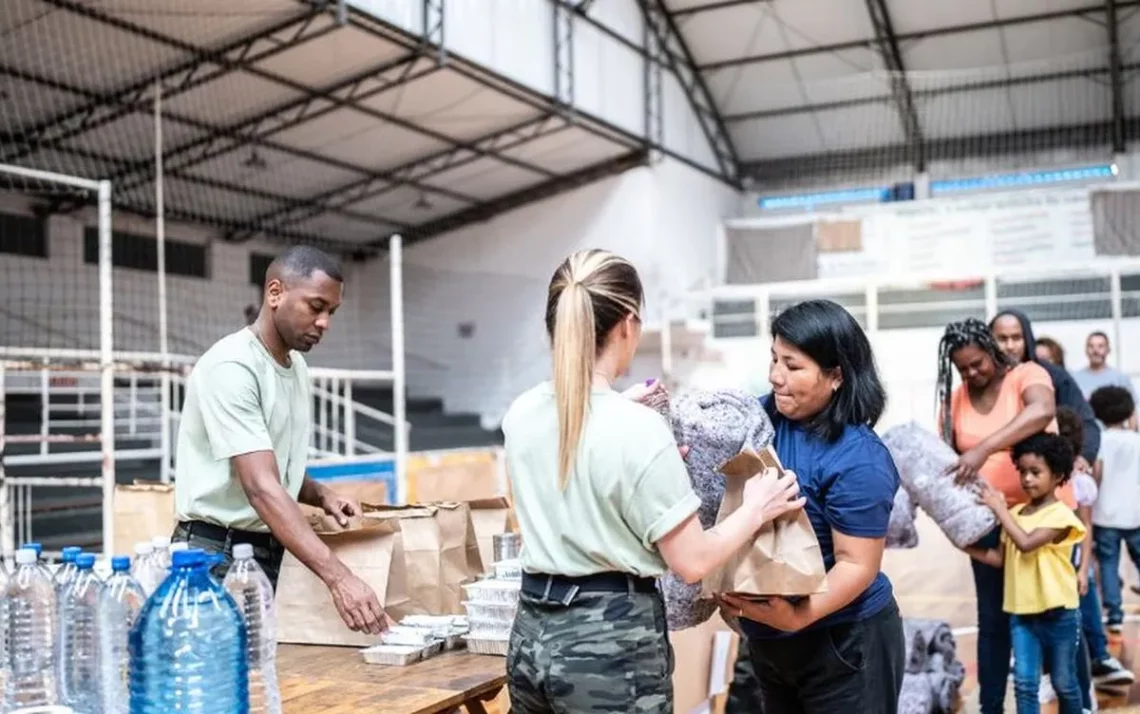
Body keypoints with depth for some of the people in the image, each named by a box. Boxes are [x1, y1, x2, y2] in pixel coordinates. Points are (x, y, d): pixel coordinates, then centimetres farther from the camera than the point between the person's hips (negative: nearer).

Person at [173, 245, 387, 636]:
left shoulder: (297, 367, 9)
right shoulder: (231, 367, -19)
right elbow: (261, 487, -29)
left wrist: (321, 494, 1)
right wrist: (338, 577, -36)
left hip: (268, 554, 8)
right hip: (218, 556, -8)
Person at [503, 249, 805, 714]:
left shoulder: (521, 414, 1)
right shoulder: (637, 428, -19)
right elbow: (692, 562, -13)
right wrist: (755, 509, 3)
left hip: (532, 633, 6)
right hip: (610, 641, -6)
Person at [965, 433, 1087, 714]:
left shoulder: (1060, 515, -15)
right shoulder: (1015, 513, 5)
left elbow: (1026, 543, -28)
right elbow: (1000, 558, 7)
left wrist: (999, 507, -22)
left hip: (1058, 613, -5)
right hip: (1021, 612, 5)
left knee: (1063, 682, 12)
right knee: (1024, 682, 3)